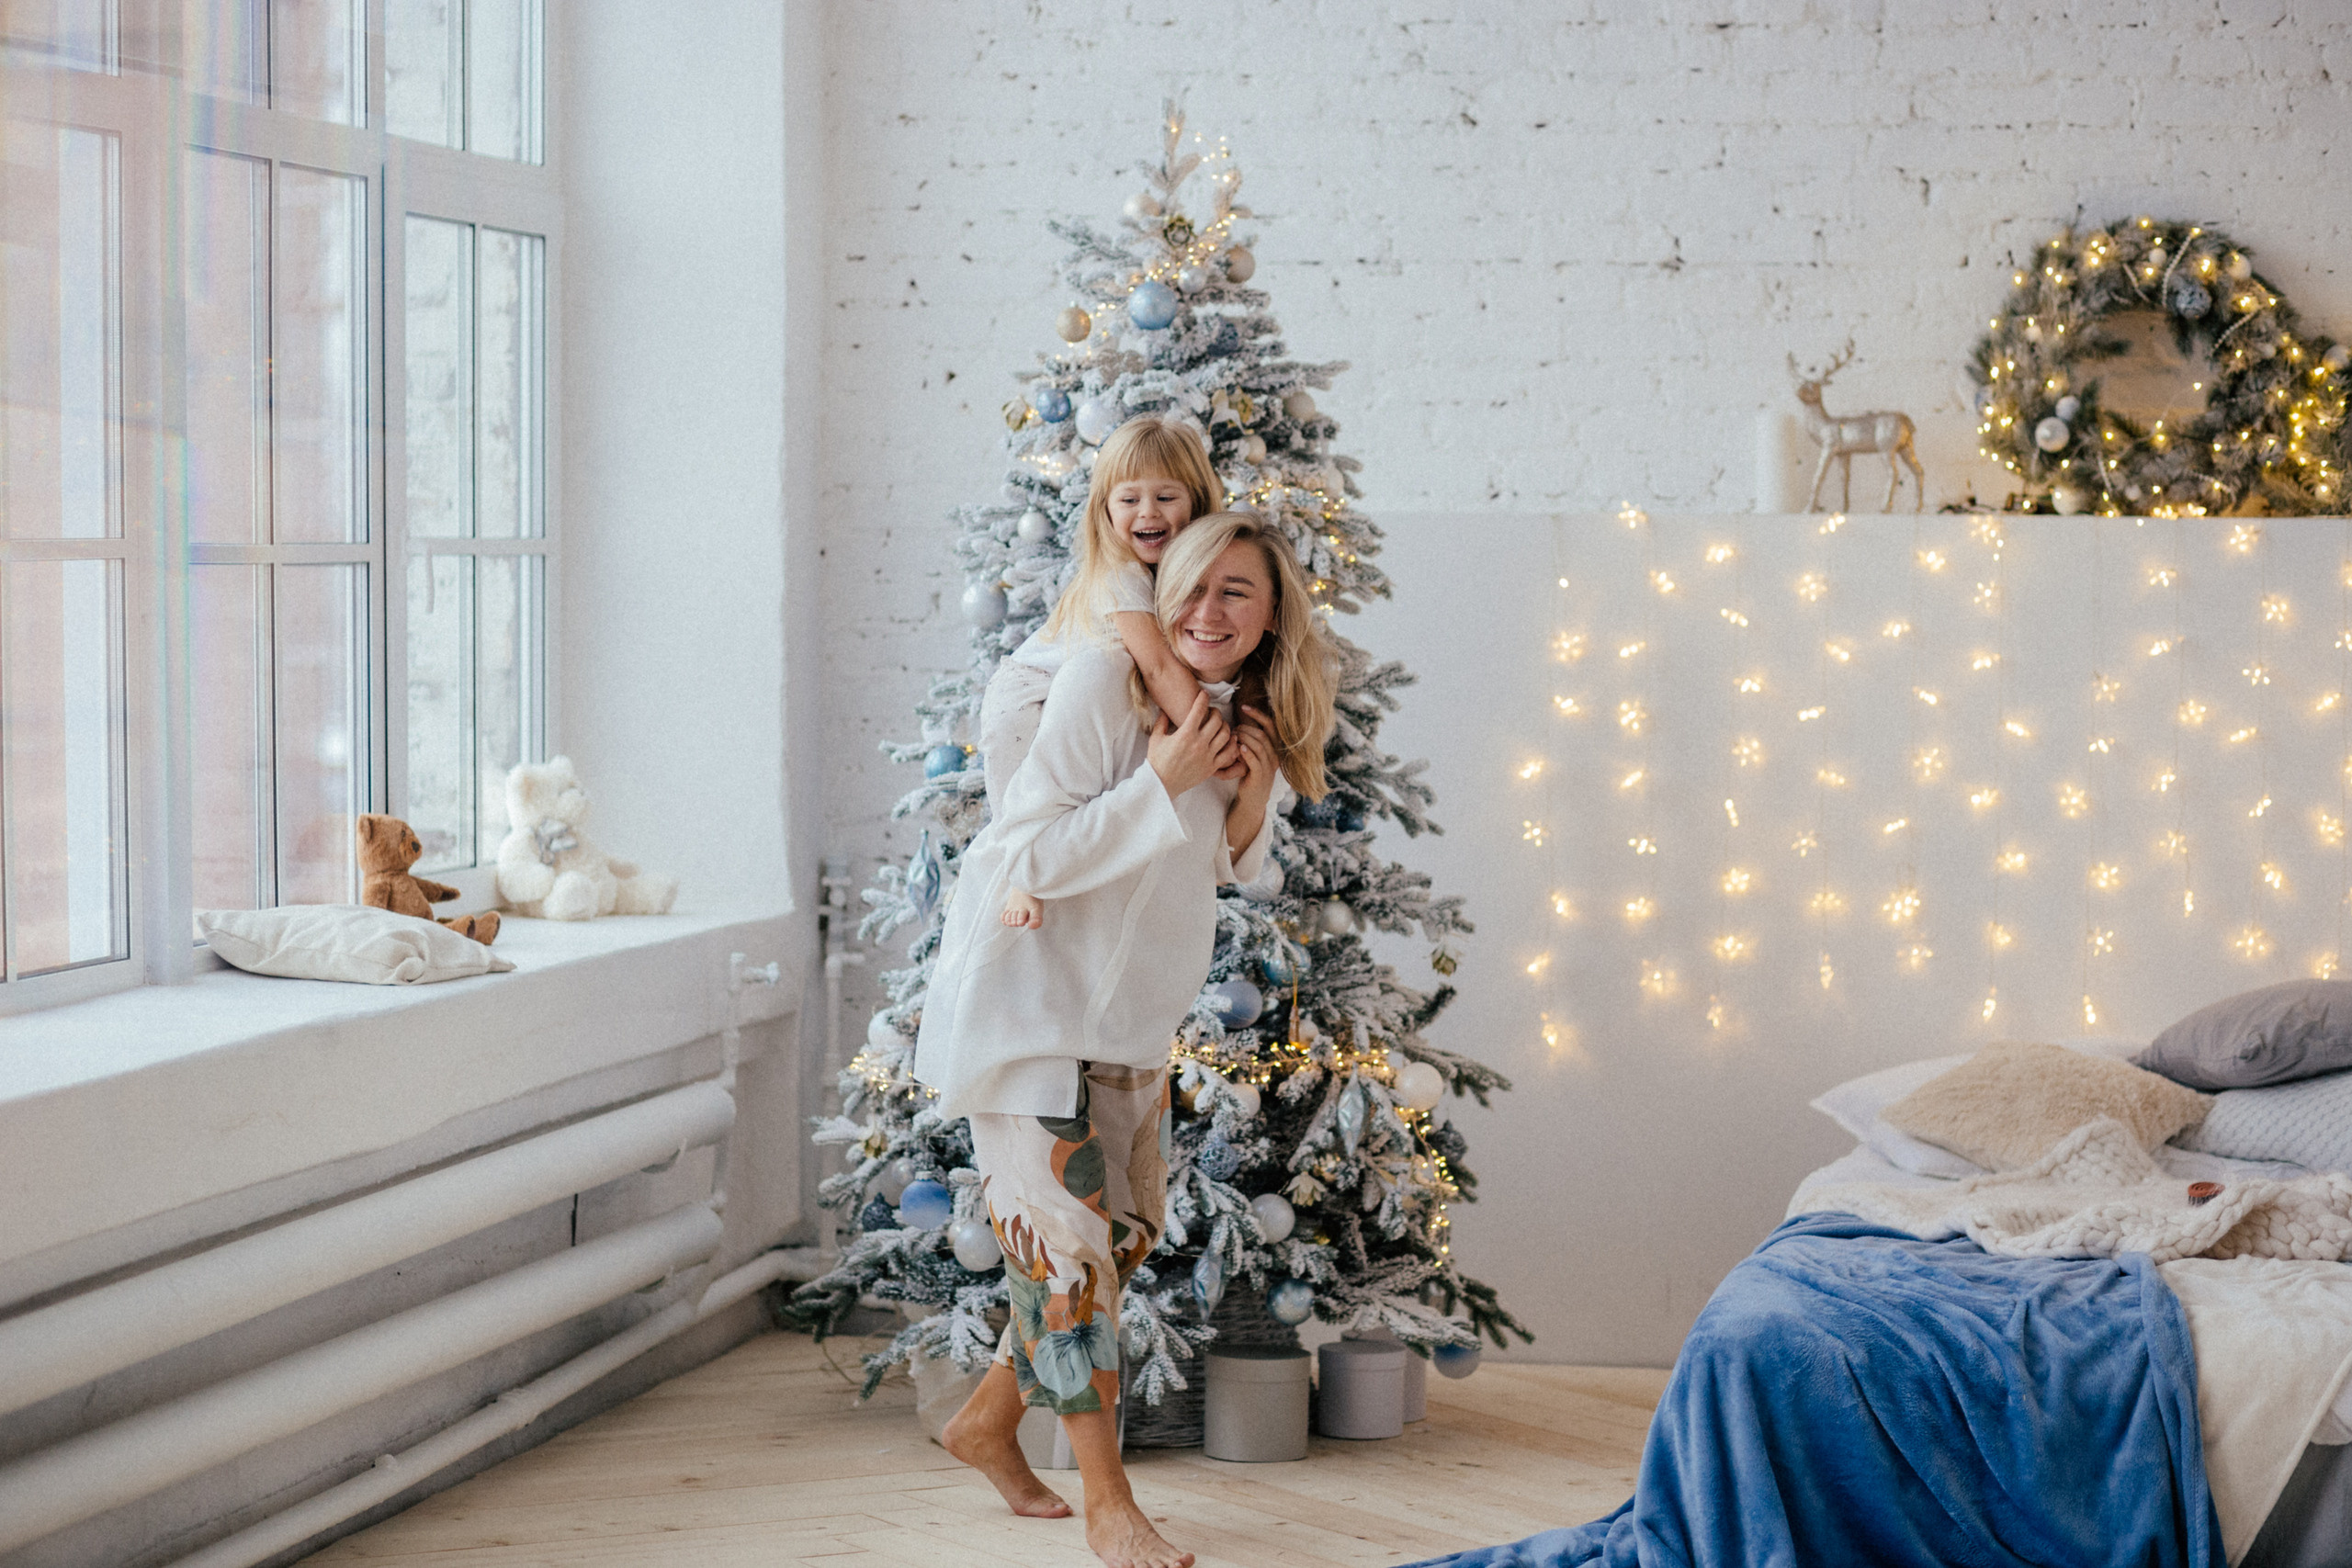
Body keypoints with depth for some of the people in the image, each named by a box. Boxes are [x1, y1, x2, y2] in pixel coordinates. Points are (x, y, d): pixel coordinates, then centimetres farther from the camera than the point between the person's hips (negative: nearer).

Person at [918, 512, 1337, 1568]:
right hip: (1025, 1001, -8)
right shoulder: (1101, 679, -20)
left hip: (1126, 1016, 8)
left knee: (1124, 1237, 14)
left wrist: (1254, 805, -9)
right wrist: (1163, 781, -27)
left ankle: (989, 1420, 33)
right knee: (1068, 1244, -7)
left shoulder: (1250, 722, 2)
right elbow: (1035, 858, -22)